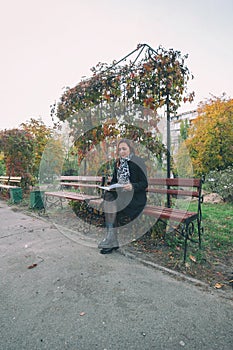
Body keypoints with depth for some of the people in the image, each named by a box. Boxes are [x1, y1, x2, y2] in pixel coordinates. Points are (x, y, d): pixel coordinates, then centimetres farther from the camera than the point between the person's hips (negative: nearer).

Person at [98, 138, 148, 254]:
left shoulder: (138, 162, -4)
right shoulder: (117, 163, 14)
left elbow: (145, 183, -8)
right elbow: (114, 180, 17)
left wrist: (132, 186, -25)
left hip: (135, 196, -5)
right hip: (120, 193, 5)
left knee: (113, 204, -28)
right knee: (108, 197, -25)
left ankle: (110, 240, -15)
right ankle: (112, 242, -22)